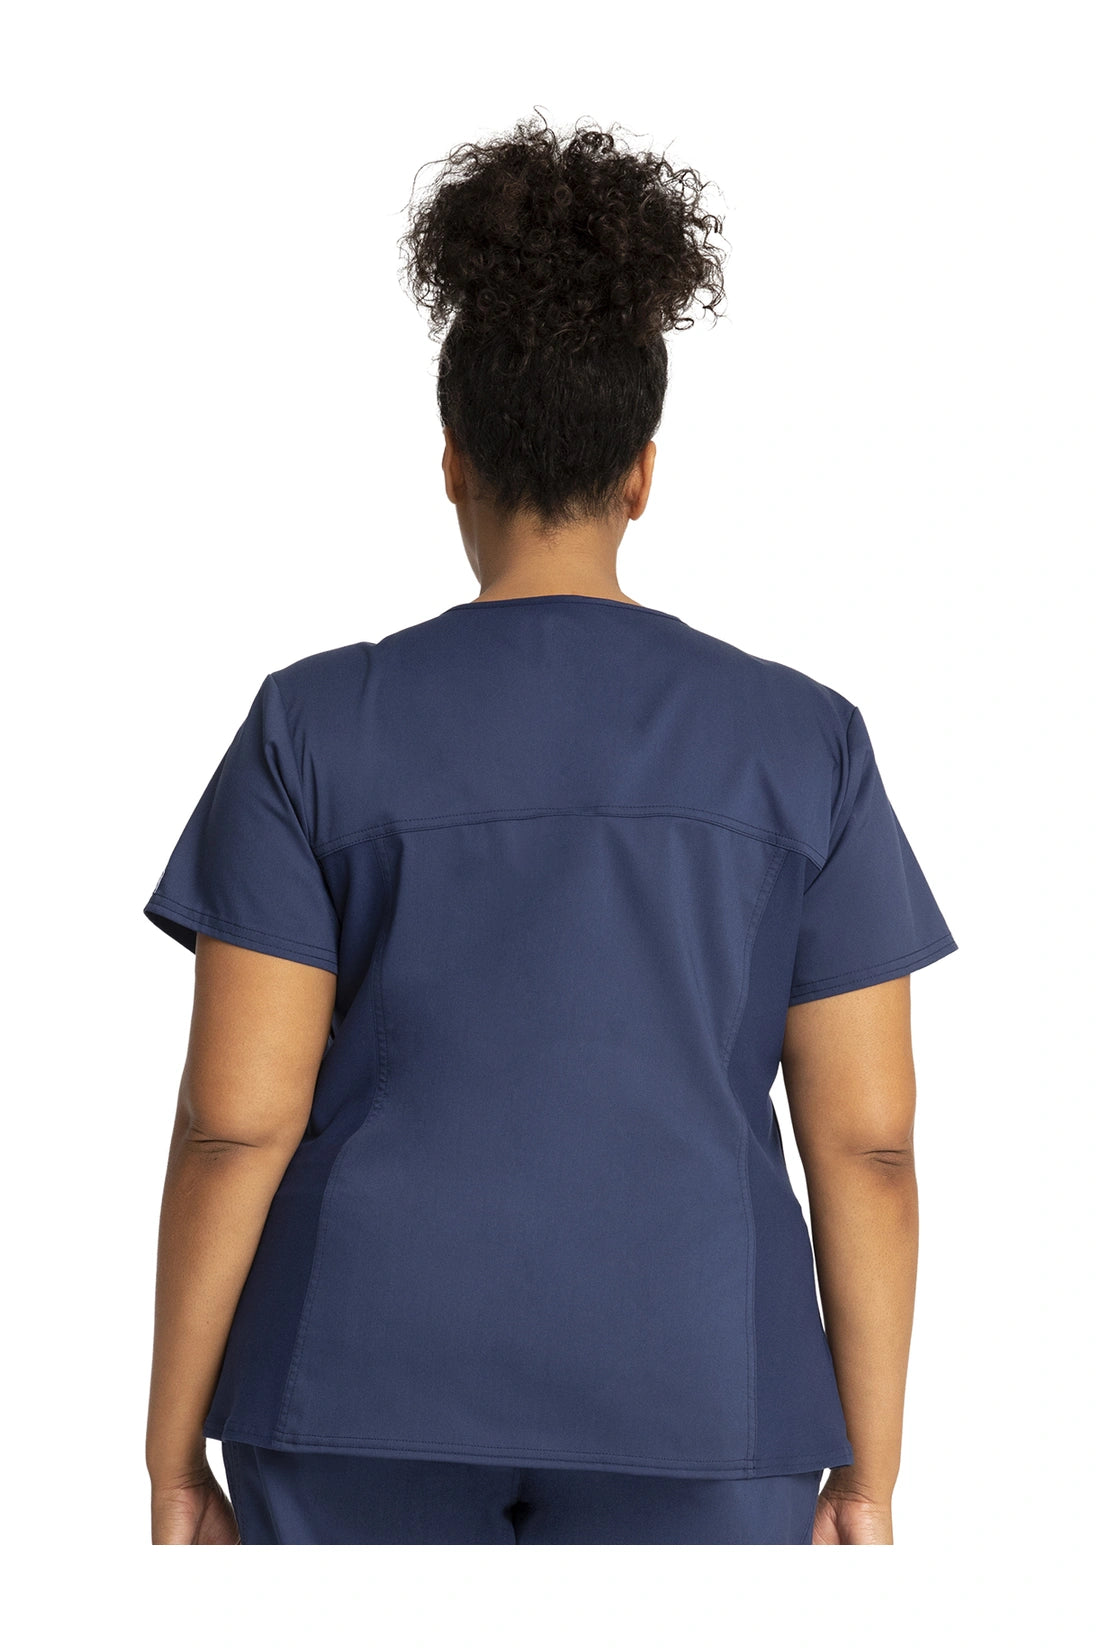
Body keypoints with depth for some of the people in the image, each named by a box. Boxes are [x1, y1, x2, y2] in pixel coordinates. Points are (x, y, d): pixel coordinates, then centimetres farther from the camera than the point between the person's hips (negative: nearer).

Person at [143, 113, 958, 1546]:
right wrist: (868, 1480, 5)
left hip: (380, 1391, 0)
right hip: (682, 1409, 0)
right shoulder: (802, 741, -2)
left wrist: (174, 1459, 1)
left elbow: (233, 1121, -8)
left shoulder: (319, 727, -5)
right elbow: (867, 1137, -3)